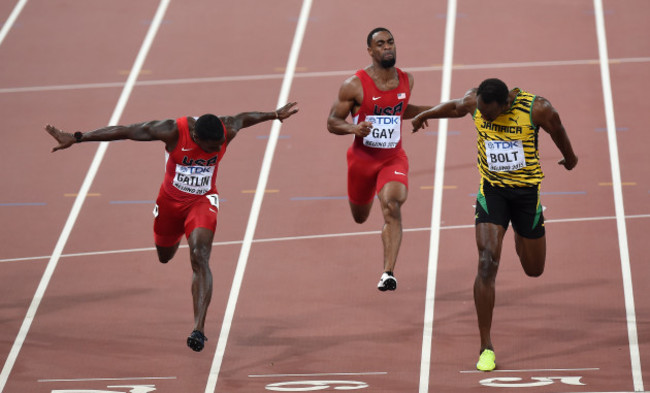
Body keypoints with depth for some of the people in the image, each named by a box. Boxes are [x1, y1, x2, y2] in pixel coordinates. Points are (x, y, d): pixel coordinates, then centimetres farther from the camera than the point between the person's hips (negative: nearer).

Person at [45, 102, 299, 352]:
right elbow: (123, 131, -23)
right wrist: (75, 139, -22)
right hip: (171, 200, 1)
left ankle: (199, 329, -29)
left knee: (200, 258, -22)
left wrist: (275, 115, 23)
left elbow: (245, 118, 4)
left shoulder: (227, 131, -21)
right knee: (165, 256, 22)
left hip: (202, 201, -1)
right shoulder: (172, 131, -29)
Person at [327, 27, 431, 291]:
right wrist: (354, 128, -27)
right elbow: (332, 122, -8)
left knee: (392, 206, -27)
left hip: (393, 158, 1)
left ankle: (388, 272, -30)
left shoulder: (406, 81, 1)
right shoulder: (355, 85, -13)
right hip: (362, 158, -1)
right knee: (360, 217, 18)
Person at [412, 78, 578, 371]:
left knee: (534, 269, 14)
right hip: (492, 189, 0)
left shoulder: (537, 109, -20)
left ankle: (520, 235, 53)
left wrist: (569, 158, 21)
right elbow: (455, 107, 12)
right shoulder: (474, 102, -14)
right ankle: (486, 347, -11)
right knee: (487, 264, -17)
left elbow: (558, 133, 2)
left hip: (527, 190, 0)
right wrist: (426, 115, 27)